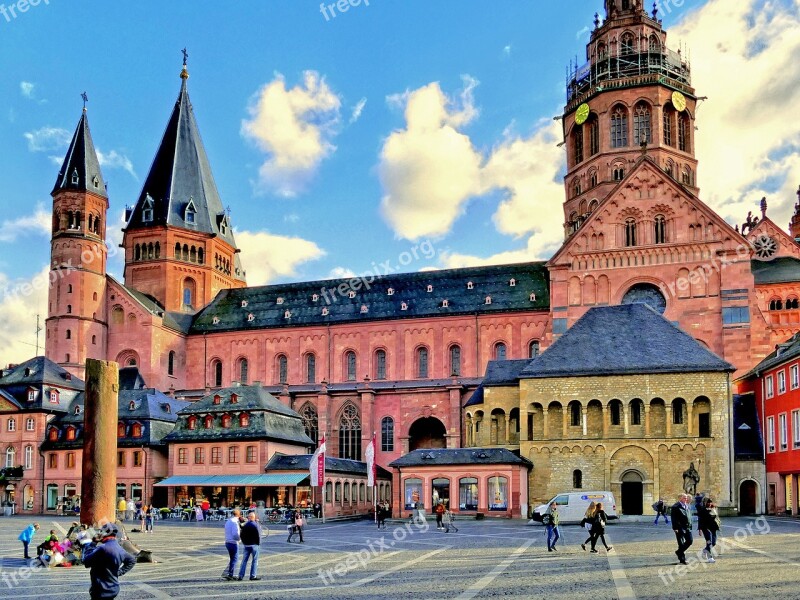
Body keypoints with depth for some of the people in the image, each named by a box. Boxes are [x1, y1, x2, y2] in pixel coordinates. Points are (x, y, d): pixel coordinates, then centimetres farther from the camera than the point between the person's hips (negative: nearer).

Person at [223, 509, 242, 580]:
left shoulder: (228, 521, 12)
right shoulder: (234, 522, -17)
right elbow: (235, 534, -25)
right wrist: (239, 538, -6)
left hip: (227, 542, 8)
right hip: (233, 542, -8)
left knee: (232, 559, 18)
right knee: (234, 559, 1)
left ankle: (226, 573, 15)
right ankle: (230, 575, 0)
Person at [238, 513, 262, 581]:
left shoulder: (245, 525, 3)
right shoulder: (256, 525, -13)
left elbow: (242, 535, 6)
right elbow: (258, 535, -13)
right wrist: (259, 543, 1)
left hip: (246, 545, 5)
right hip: (254, 545, -5)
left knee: (244, 561, 10)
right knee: (255, 561, 4)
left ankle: (241, 575, 7)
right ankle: (253, 576, 3)